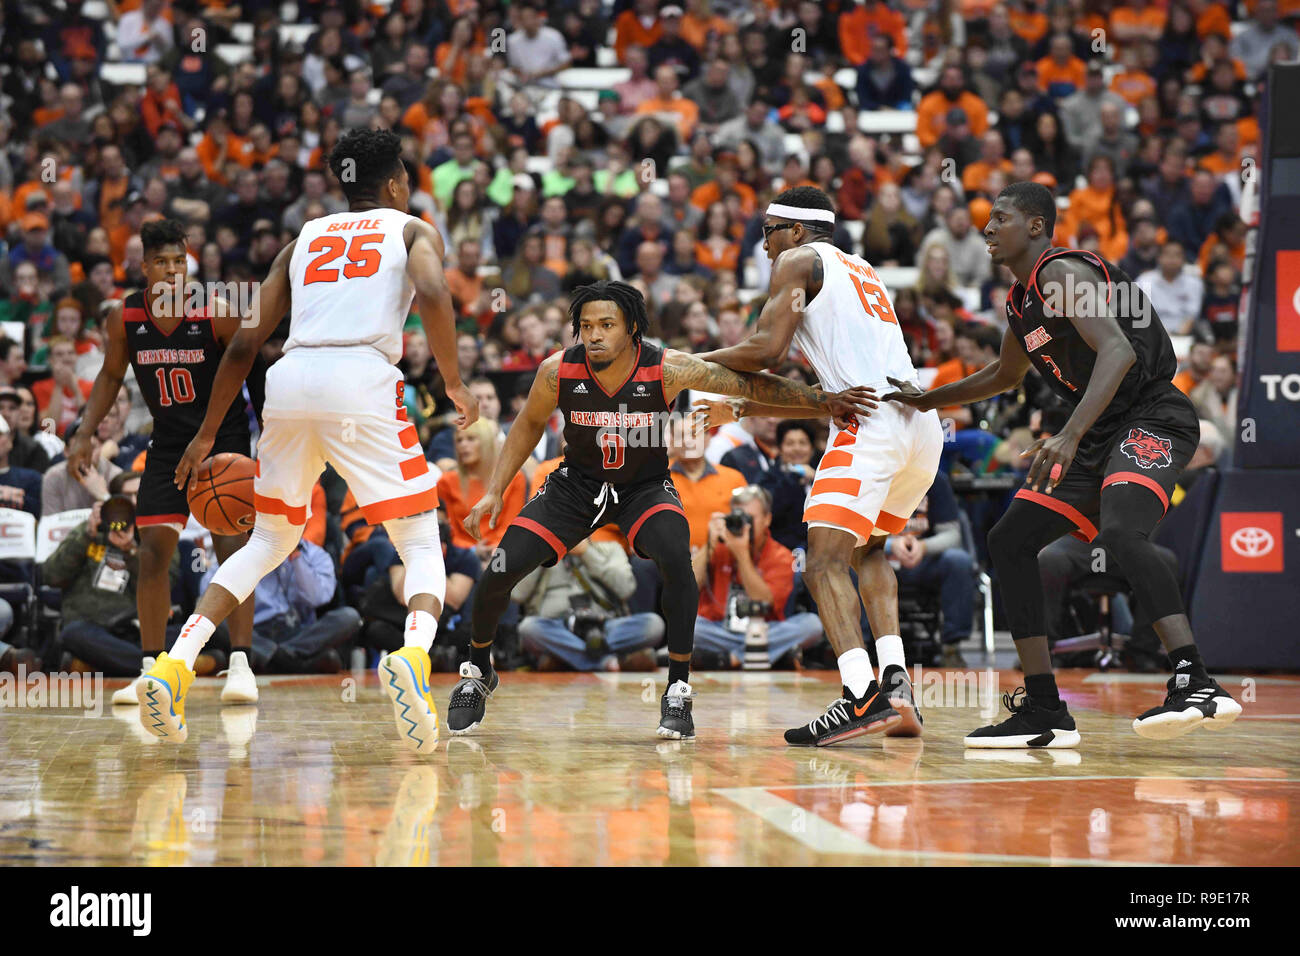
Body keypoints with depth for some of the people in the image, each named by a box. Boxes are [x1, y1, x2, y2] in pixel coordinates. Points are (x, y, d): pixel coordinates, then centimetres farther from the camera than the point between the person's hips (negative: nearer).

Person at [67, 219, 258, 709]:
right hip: (168, 441, 4)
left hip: (224, 435, -3)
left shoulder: (218, 313, -18)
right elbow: (110, 376, 9)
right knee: (152, 552, -1)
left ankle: (240, 664, -8)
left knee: (231, 545, -13)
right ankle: (151, 671, 8)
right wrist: (86, 433, 1)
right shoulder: (124, 318, -8)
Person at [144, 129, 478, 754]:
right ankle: (414, 655, -26)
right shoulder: (412, 229, 17)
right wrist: (454, 383, 4)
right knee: (420, 544, 5)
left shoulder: (303, 240, 27)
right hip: (364, 378, -4)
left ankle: (177, 661, 5)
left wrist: (207, 433, 26)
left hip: (291, 380, 4)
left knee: (270, 539, 22)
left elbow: (245, 342, 21)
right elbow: (432, 295, -7)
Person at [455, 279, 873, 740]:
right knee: (501, 571, -12)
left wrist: (823, 401, -23)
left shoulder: (667, 369, -26)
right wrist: (494, 492, -6)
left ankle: (678, 691, -17)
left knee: (676, 560, -32)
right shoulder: (558, 371, -21)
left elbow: (749, 384, -18)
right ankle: (478, 671, 17)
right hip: (577, 485, 2)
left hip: (645, 487, -2)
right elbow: (529, 425, -1)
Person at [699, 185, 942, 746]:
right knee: (868, 548, 25)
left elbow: (768, 348, -7)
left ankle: (862, 697, -27)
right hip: (923, 428, 9)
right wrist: (740, 409, 35)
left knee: (825, 559, -11)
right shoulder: (860, 270, 33)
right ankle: (896, 685, 10)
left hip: (872, 424, -9)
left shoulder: (798, 260, 8)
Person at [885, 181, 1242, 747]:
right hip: (1100, 436, 10)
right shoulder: (1021, 300, 16)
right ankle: (1044, 712, 7)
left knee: (1120, 531, -35)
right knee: (1009, 540, 7)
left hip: (1153, 419, -10)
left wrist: (1069, 436, -40)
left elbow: (1118, 352, -29)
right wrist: (929, 400, 32)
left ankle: (1197, 685, -40)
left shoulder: (1062, 275, -14)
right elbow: (1007, 374, 36)